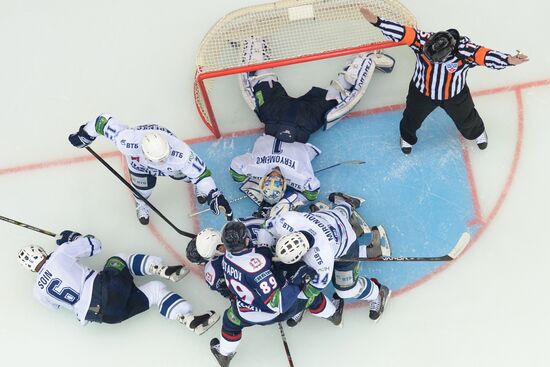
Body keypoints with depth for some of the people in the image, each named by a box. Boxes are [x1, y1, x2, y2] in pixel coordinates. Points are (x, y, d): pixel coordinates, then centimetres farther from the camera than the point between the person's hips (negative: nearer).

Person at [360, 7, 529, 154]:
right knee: (412, 117, 24)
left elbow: (485, 55, -49)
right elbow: (401, 32, -42)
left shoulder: (464, 49, -38)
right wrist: (376, 20, -53)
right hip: (422, 92, 0)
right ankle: (407, 137, 59)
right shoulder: (423, 41, -35)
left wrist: (509, 60, -65)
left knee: (465, 118, 26)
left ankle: (477, 132, 62)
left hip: (454, 95, 0)